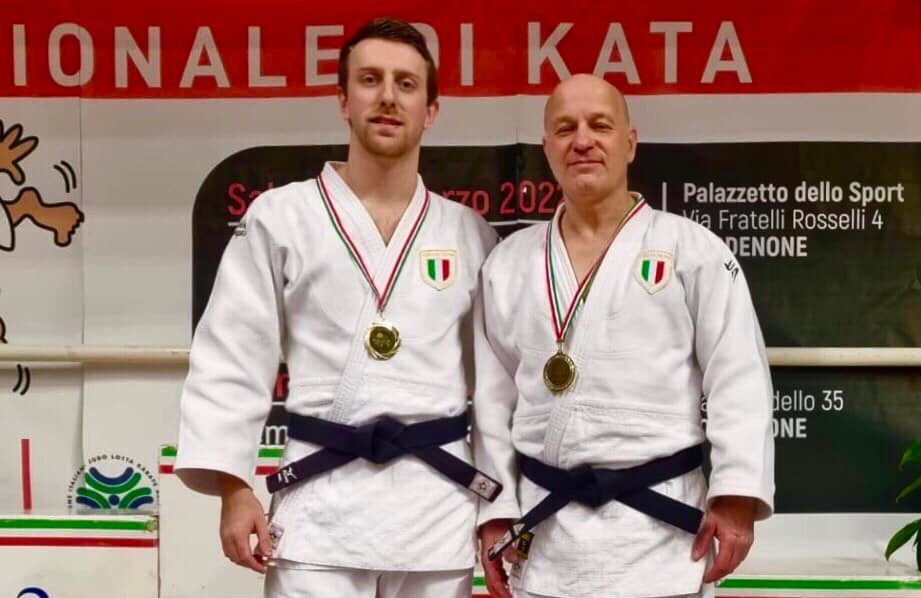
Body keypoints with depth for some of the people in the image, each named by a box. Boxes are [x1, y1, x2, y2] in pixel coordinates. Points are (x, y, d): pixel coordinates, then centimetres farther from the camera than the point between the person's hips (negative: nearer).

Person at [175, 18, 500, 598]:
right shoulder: (279, 217, 1)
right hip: (321, 500, -2)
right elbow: (233, 358, -1)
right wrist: (234, 489, -7)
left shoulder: (470, 235, 7)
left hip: (439, 501, 3)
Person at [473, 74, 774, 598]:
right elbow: (493, 397, 9)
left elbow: (738, 380, -5)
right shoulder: (509, 263, 8)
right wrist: (496, 510, 6)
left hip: (658, 526, -3)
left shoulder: (693, 250, -1)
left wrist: (736, 497, -12)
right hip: (546, 533, 3)